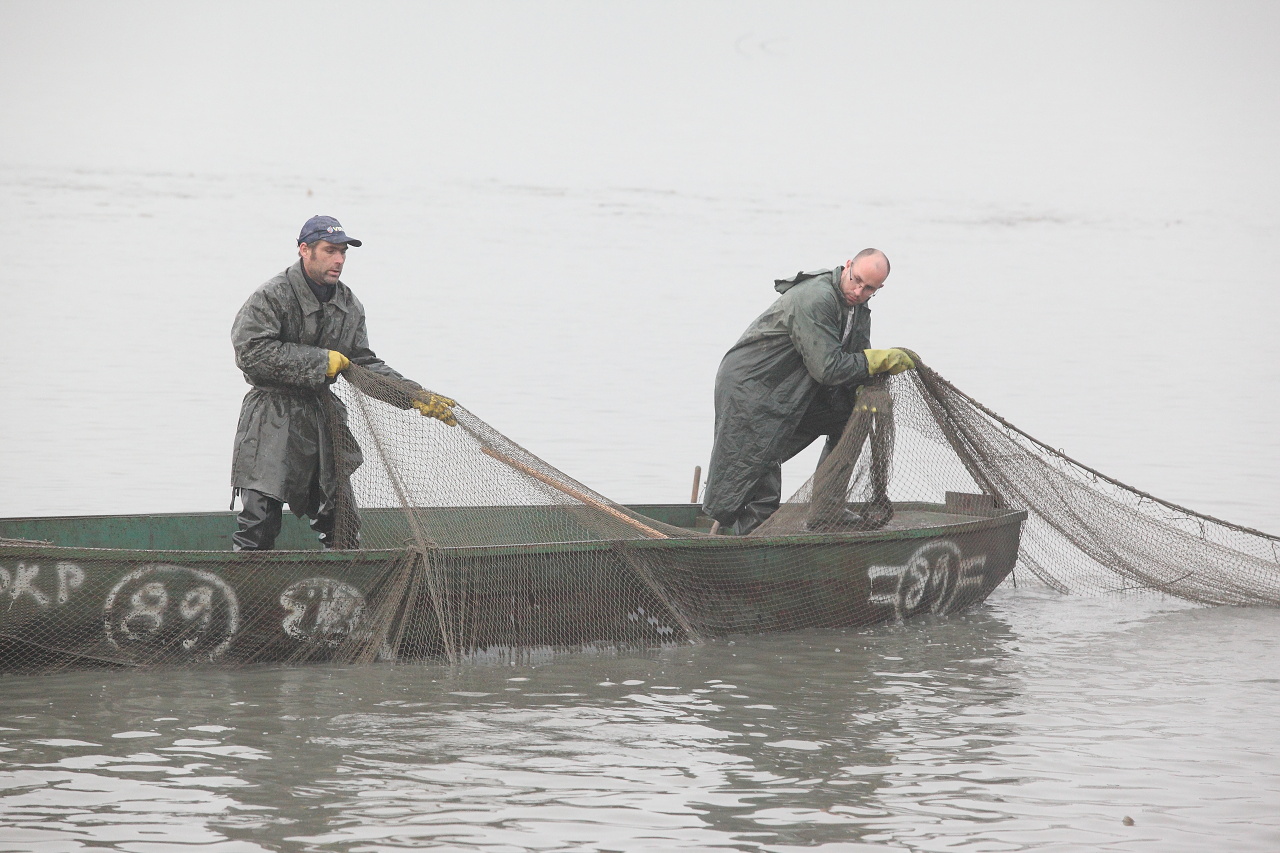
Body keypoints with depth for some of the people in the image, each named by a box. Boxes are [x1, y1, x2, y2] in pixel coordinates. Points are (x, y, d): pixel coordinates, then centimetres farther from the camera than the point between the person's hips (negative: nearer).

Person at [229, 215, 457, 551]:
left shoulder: (349, 306, 10)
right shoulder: (271, 297, -10)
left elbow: (364, 365, 13)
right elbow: (252, 352, -20)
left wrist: (416, 396, 1)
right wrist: (320, 361, -17)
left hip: (325, 418, 6)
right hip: (273, 422, -6)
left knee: (341, 520, 11)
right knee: (260, 518, -10)